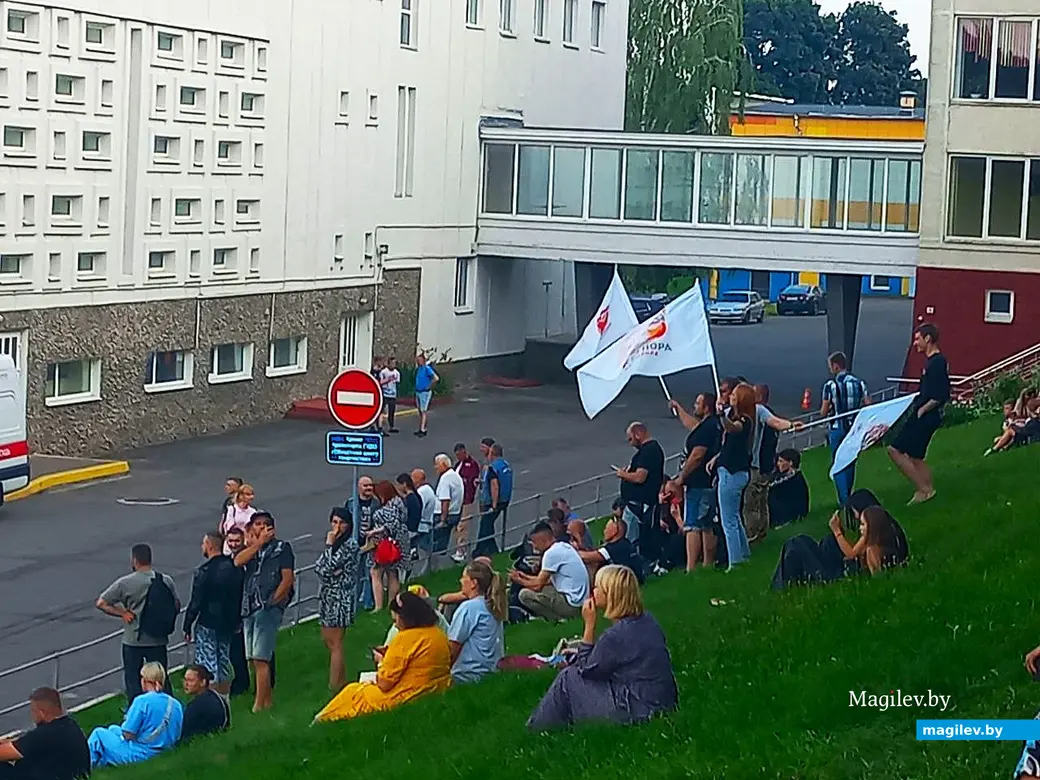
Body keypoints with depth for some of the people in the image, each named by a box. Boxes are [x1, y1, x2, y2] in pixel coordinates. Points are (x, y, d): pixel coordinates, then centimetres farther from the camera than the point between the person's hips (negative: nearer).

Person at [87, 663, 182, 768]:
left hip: (140, 755, -7)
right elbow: (176, 737, 6)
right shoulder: (176, 704, -1)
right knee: (113, 729, 27)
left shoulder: (142, 701, -19)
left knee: (99, 733, 12)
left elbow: (128, 734, -16)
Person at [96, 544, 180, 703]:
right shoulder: (166, 581, -4)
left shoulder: (125, 583, -11)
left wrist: (122, 613, -3)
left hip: (133, 641, -2)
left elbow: (101, 603, -9)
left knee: (133, 680, 9)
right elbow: (176, 606, 6)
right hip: (158, 640, 2)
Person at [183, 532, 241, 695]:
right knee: (224, 662, 17)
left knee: (207, 666, -1)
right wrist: (236, 619, 19)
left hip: (207, 624, -7)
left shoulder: (204, 571, -18)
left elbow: (196, 602, -15)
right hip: (228, 624, 7)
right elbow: (240, 596, 9)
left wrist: (187, 626, -7)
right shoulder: (234, 567, 2)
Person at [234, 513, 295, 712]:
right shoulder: (251, 548, 18)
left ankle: (259, 705, -12)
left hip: (269, 608, -6)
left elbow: (288, 579, -4)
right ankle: (267, 700, 19)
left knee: (260, 658, -13)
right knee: (254, 659, 9)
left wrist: (272, 601, -11)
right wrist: (259, 542, -7)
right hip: (249, 608, 6)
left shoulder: (282, 548, 4)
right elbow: (238, 561, -5)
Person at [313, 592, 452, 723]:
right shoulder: (440, 634, 3)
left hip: (406, 699, -8)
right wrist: (390, 655, 12)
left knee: (352, 693, 15)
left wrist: (381, 662, 3)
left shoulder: (405, 639, -21)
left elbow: (384, 684, -16)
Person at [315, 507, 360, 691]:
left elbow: (327, 567, -22)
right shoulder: (335, 543, 11)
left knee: (335, 643, -4)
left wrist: (329, 544, -16)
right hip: (327, 596, 9)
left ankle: (334, 687, 3)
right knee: (327, 640, 16)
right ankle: (342, 681, 28)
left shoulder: (350, 545, -16)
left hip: (340, 598, -9)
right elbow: (319, 567, 7)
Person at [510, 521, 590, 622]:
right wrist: (526, 577, 23)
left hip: (571, 604, -10)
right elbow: (548, 580, 22)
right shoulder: (564, 547, 13)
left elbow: (538, 585, -10)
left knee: (525, 594, -8)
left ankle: (559, 619, -6)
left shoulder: (551, 553, -14)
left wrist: (519, 581, 8)